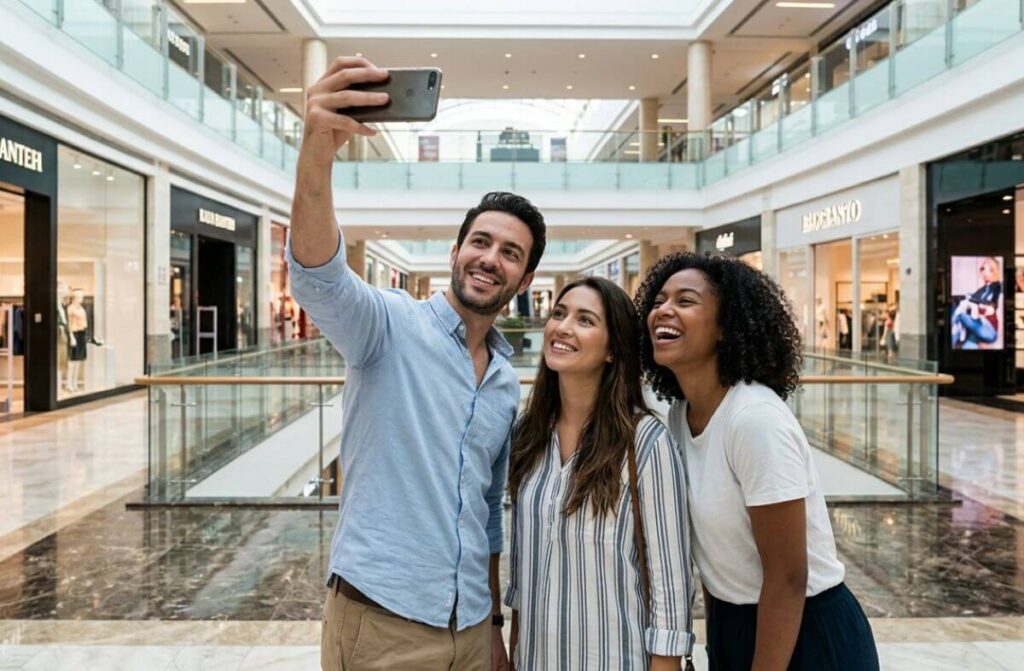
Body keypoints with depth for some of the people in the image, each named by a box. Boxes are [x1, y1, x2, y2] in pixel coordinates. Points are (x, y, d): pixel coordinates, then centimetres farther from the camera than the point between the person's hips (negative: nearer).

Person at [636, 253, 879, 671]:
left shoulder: (755, 418, -27)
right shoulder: (679, 415, -4)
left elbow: (788, 578, -22)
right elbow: (709, 545, 7)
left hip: (808, 637, -6)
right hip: (732, 626, 7)